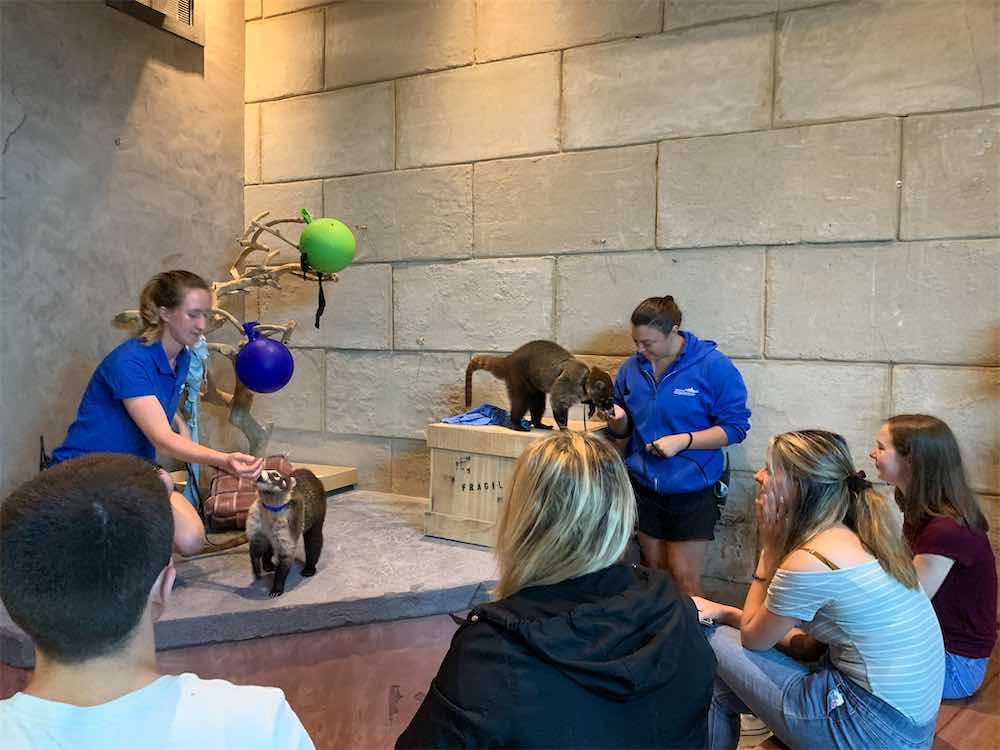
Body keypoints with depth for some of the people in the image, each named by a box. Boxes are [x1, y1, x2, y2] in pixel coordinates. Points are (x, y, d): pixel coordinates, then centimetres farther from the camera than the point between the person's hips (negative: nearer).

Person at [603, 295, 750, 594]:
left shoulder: (713, 366, -13)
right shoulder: (632, 368, 2)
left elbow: (735, 427, -12)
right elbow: (622, 432, 11)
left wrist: (683, 440, -23)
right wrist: (617, 420, -12)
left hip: (691, 489, -4)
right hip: (643, 486, 4)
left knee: (684, 578, 1)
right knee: (654, 570, 16)